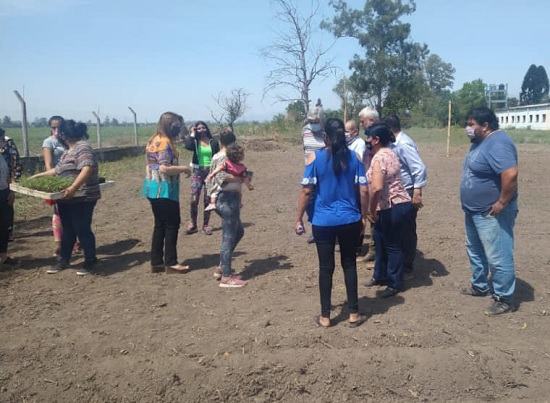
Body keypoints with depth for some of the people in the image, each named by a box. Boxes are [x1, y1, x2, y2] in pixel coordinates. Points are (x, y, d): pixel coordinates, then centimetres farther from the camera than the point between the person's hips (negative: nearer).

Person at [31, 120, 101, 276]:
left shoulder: (82, 148, -16)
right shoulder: (68, 151, 16)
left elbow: (87, 169, -30)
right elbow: (58, 170, 28)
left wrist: (73, 187, -40)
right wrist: (39, 175, 29)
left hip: (82, 198, -9)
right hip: (66, 199, 9)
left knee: (82, 230, -2)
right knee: (67, 229, 16)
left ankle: (91, 262, 11)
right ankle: (64, 260, 26)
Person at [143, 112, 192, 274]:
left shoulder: (153, 140, 14)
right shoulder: (165, 142, -16)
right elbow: (164, 169, -24)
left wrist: (179, 169, 16)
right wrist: (184, 168, -12)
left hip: (153, 188, 9)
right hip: (164, 190, -9)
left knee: (160, 225, 12)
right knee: (172, 224, -1)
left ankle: (156, 262, 16)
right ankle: (170, 263, 4)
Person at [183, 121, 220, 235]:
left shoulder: (214, 142, 5)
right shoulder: (194, 142, 5)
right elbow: (188, 146, -19)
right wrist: (192, 134, -7)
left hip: (210, 172, 0)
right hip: (197, 172, 0)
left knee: (208, 200, 4)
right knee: (194, 199, -6)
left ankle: (206, 225, 13)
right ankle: (193, 224, 7)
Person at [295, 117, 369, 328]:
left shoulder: (315, 157, -6)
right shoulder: (354, 157, 0)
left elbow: (306, 191, -8)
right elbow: (363, 191, -1)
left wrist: (299, 219, 1)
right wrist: (363, 217, 11)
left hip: (323, 222, -2)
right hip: (349, 220, 2)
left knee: (326, 268, 7)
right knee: (349, 265, 14)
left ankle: (325, 316, 17)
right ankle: (354, 314, 20)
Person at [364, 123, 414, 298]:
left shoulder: (379, 158, -20)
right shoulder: (390, 153, 12)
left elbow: (377, 187, -31)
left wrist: (371, 210, -20)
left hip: (392, 207, -10)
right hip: (398, 203, 10)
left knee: (392, 245, 3)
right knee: (379, 238, 20)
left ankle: (395, 283, 17)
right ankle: (381, 275, 34)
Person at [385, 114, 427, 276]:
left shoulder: (403, 144, -20)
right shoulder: (396, 143, 8)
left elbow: (420, 168, -25)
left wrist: (417, 193, -25)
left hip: (408, 193, -9)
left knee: (407, 230, 1)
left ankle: (407, 267, 12)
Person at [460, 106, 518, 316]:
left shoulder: (497, 144, -23)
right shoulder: (480, 142, 10)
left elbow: (510, 174, -34)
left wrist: (502, 203, -26)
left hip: (491, 214, -11)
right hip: (474, 211, 11)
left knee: (498, 257, -1)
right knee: (475, 250, 23)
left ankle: (504, 299, 12)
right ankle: (480, 285, 40)